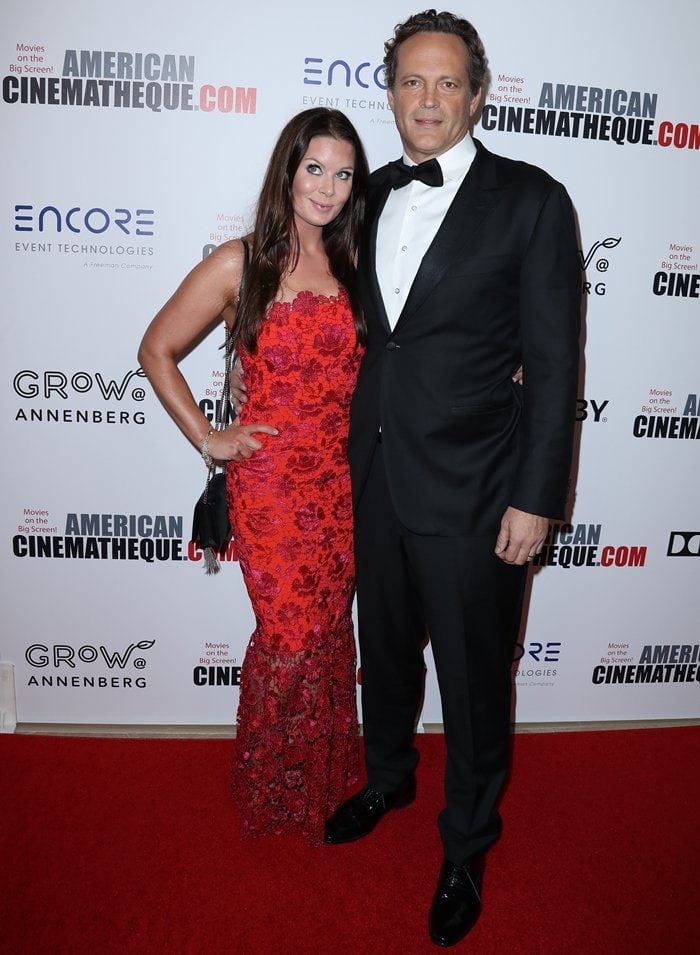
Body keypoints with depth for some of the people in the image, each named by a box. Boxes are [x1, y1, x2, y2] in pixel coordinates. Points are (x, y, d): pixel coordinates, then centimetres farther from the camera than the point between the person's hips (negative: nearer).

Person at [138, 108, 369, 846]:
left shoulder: (352, 267, 7)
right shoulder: (241, 264, -5)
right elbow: (156, 350, 1)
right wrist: (208, 439, -3)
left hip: (341, 480, 4)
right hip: (269, 481, -4)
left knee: (332, 633, 13)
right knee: (290, 639, 2)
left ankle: (325, 780, 36)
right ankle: (271, 790, 31)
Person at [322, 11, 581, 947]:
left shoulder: (531, 199, -7)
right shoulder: (373, 194, 8)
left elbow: (554, 363, -10)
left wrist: (536, 499, -13)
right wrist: (361, 443, 10)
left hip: (472, 492, -5)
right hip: (377, 476, 5)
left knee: (474, 682, 11)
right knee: (384, 648, 23)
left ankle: (467, 845, 37)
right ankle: (388, 777, 51)